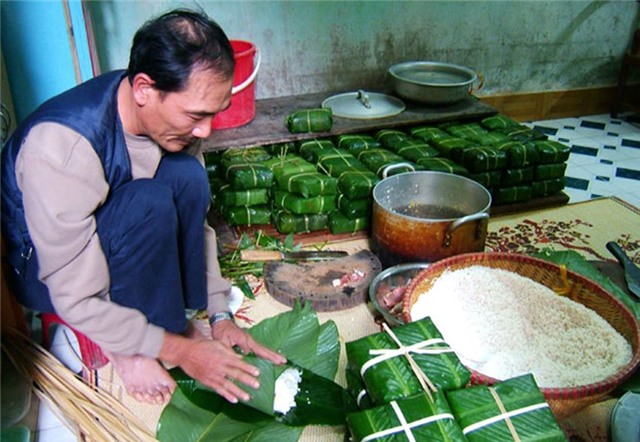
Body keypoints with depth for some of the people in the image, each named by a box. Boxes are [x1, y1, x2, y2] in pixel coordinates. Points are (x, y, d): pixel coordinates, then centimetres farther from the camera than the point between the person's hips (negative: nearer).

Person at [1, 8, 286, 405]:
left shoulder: (168, 114, -16)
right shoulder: (59, 147, -36)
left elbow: (195, 218, -5)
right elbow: (77, 301, -30)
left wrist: (220, 314, -10)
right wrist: (181, 351, -25)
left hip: (112, 242, 6)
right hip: (43, 272, -5)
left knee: (187, 175, -23)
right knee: (150, 203, -35)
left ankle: (168, 317, -9)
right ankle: (129, 348, -11)